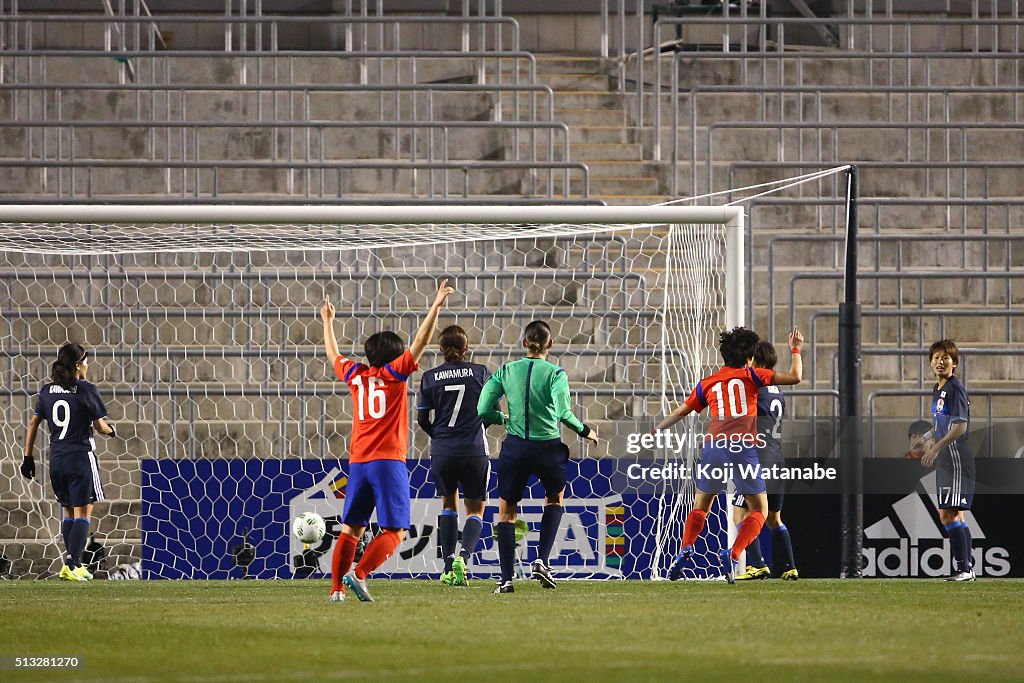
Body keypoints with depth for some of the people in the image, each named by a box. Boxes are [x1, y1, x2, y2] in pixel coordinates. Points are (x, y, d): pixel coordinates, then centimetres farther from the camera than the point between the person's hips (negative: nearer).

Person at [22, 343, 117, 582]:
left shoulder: (47, 390, 6)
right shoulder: (86, 390, -9)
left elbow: (34, 423, 7)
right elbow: (100, 426, -5)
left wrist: (28, 457, 12)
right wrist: (111, 430, 18)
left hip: (57, 459, 5)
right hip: (81, 456, -5)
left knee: (69, 512, 16)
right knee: (83, 512, -2)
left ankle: (75, 564, 17)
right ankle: (72, 564, -12)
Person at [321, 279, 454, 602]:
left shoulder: (355, 375, 11)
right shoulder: (394, 373, 0)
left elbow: (332, 354, 29)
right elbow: (420, 342, -7)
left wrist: (328, 321, 43)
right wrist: (436, 306, -7)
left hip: (358, 463, 5)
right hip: (389, 461, -5)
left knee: (351, 529, 8)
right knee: (395, 530, -4)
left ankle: (337, 588, -1)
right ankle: (359, 574, -22)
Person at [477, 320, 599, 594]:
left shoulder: (506, 371, 2)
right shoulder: (555, 373, -6)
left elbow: (483, 411, -2)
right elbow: (563, 413, -19)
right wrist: (584, 431, -2)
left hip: (515, 448, 1)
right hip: (548, 448, -1)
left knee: (506, 511, 13)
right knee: (555, 499, 27)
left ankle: (506, 578, 3)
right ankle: (542, 561, 11)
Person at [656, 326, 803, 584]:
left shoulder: (707, 383, 18)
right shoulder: (750, 375, 10)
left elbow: (680, 413, 25)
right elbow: (795, 377, 8)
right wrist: (795, 350, 24)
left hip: (713, 446, 3)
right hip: (744, 448, -3)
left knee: (700, 507, 19)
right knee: (759, 511, 8)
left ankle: (685, 551, -4)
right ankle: (732, 556, -13)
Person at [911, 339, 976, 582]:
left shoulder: (955, 388, -12)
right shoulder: (937, 390, 17)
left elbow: (960, 426, -19)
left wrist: (936, 447, -24)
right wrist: (925, 439, 21)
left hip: (956, 458, -10)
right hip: (945, 460, 10)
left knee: (948, 515, -13)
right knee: (955, 516, 13)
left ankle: (962, 568, -13)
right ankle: (967, 568, 18)